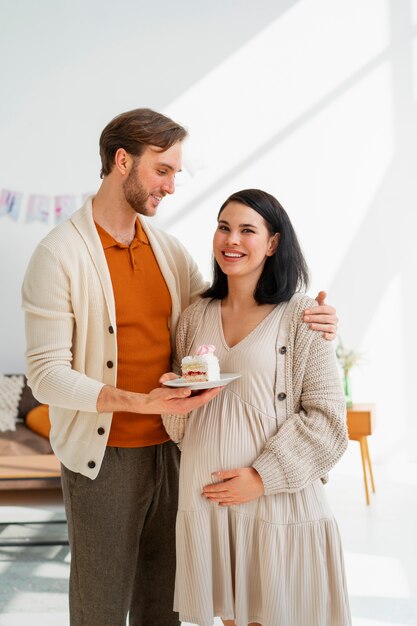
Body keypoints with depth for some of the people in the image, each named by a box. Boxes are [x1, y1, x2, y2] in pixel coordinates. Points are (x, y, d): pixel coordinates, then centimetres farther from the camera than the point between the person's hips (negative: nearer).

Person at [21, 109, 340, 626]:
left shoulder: (169, 250, 7)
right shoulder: (59, 255, -12)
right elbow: (46, 375, -16)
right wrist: (140, 402, -28)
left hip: (169, 448, 6)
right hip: (102, 457, -5)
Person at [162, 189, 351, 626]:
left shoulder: (300, 316, -7)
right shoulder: (196, 315, 7)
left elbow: (326, 417, -9)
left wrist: (263, 477, -14)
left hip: (277, 500, -3)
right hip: (205, 498, 4)